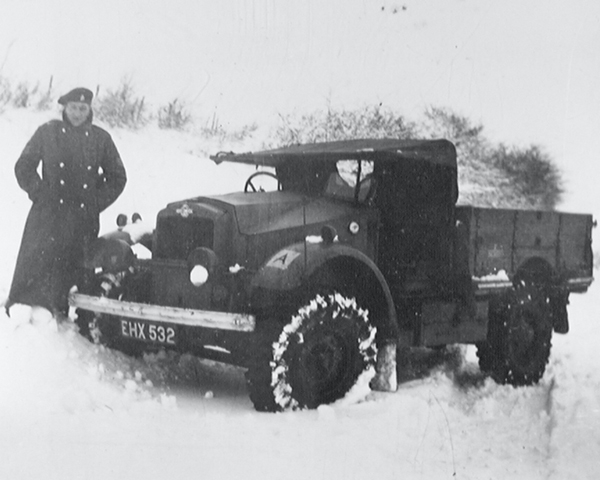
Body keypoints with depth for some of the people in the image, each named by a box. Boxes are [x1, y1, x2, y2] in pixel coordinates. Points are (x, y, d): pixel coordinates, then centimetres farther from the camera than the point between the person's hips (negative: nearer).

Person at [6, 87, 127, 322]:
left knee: (75, 266, 1)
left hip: (84, 217, 2)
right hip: (48, 213, -1)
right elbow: (24, 167, 9)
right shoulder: (47, 132, 3)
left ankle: (61, 312, 10)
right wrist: (39, 194, -1)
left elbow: (117, 177, 14)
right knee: (36, 259, -7)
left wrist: (97, 202, 5)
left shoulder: (101, 139, 7)